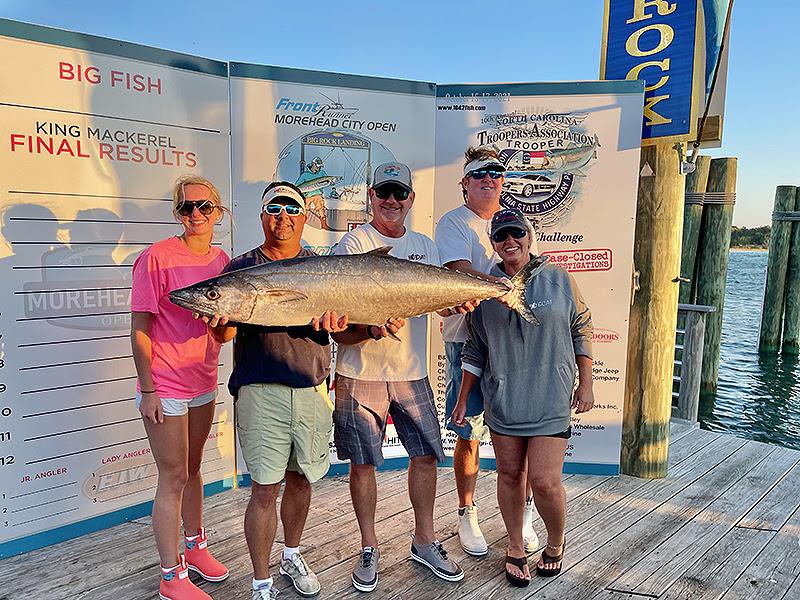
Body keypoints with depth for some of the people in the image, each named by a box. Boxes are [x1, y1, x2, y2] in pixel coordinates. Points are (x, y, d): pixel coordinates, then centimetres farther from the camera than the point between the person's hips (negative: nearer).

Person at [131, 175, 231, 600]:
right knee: (173, 477, 2)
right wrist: (148, 390, -14)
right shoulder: (156, 258, -14)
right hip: (165, 387, -6)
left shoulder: (222, 261, 4)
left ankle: (195, 546, 38)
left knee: (192, 468, 20)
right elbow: (139, 330, -13)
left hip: (203, 382, 6)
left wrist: (222, 320, -12)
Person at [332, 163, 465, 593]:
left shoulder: (425, 246, 12)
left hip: (412, 372, 5)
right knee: (362, 462, 5)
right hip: (360, 373, -4)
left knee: (426, 455, 9)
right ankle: (368, 549, 25)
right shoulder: (354, 243, -6)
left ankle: (425, 541, 29)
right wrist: (372, 327, -32)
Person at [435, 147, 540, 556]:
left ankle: (523, 514, 24)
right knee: (469, 435, 5)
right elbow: (459, 272, -17)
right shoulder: (452, 223, 0)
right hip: (467, 339, -4)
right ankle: (466, 515, 22)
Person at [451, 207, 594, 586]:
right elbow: (475, 349, 8)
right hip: (502, 399, 2)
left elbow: (581, 331, 8)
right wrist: (463, 399, 8)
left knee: (545, 481, -5)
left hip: (550, 399, -2)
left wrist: (586, 384, 5)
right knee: (509, 474, 10)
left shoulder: (558, 279, 1)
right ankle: (516, 549, 30)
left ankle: (556, 545, 25)